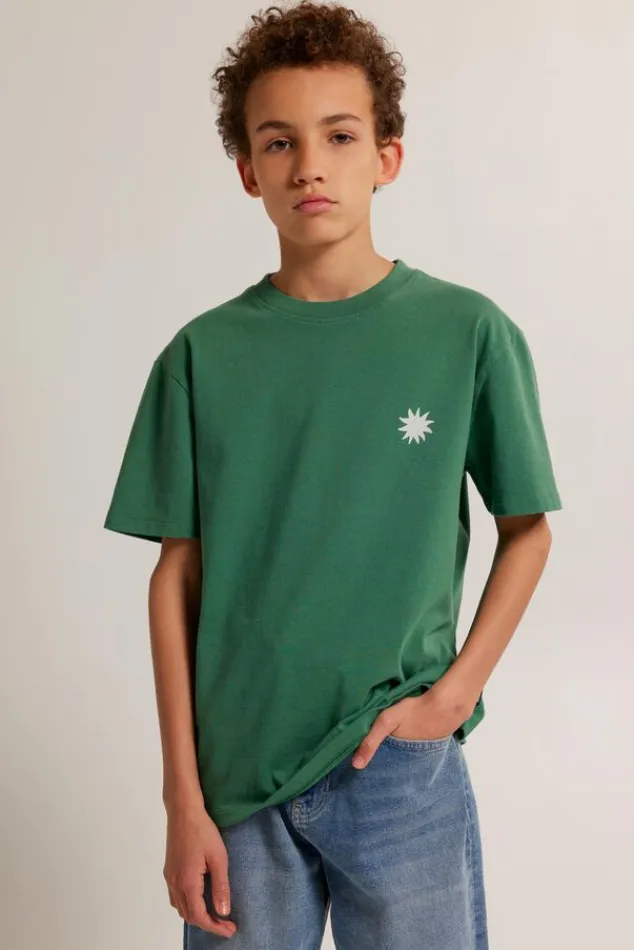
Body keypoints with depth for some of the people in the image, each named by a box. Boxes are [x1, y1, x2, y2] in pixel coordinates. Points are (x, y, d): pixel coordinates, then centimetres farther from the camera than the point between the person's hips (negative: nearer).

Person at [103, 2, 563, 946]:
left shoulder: (469, 333, -6)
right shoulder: (202, 355, -3)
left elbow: (528, 530, 3)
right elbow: (178, 574, -1)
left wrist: (454, 692, -7)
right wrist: (183, 798, -2)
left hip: (402, 769, 0)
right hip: (237, 772, 1)